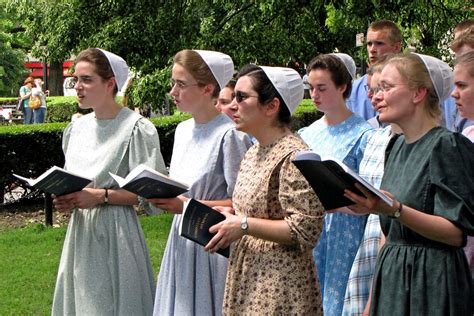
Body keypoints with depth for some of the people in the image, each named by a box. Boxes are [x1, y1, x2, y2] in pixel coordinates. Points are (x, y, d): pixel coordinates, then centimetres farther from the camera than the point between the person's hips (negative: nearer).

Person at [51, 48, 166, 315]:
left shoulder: (136, 128, -10)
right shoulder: (77, 128, 10)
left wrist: (100, 196, -19)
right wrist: (67, 199, -1)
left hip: (116, 229, -6)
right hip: (81, 229, 6)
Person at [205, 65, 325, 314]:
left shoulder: (293, 156, -16)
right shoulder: (253, 154, 13)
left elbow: (306, 229, -21)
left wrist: (244, 225, -19)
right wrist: (230, 215, 7)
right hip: (247, 281, 9)